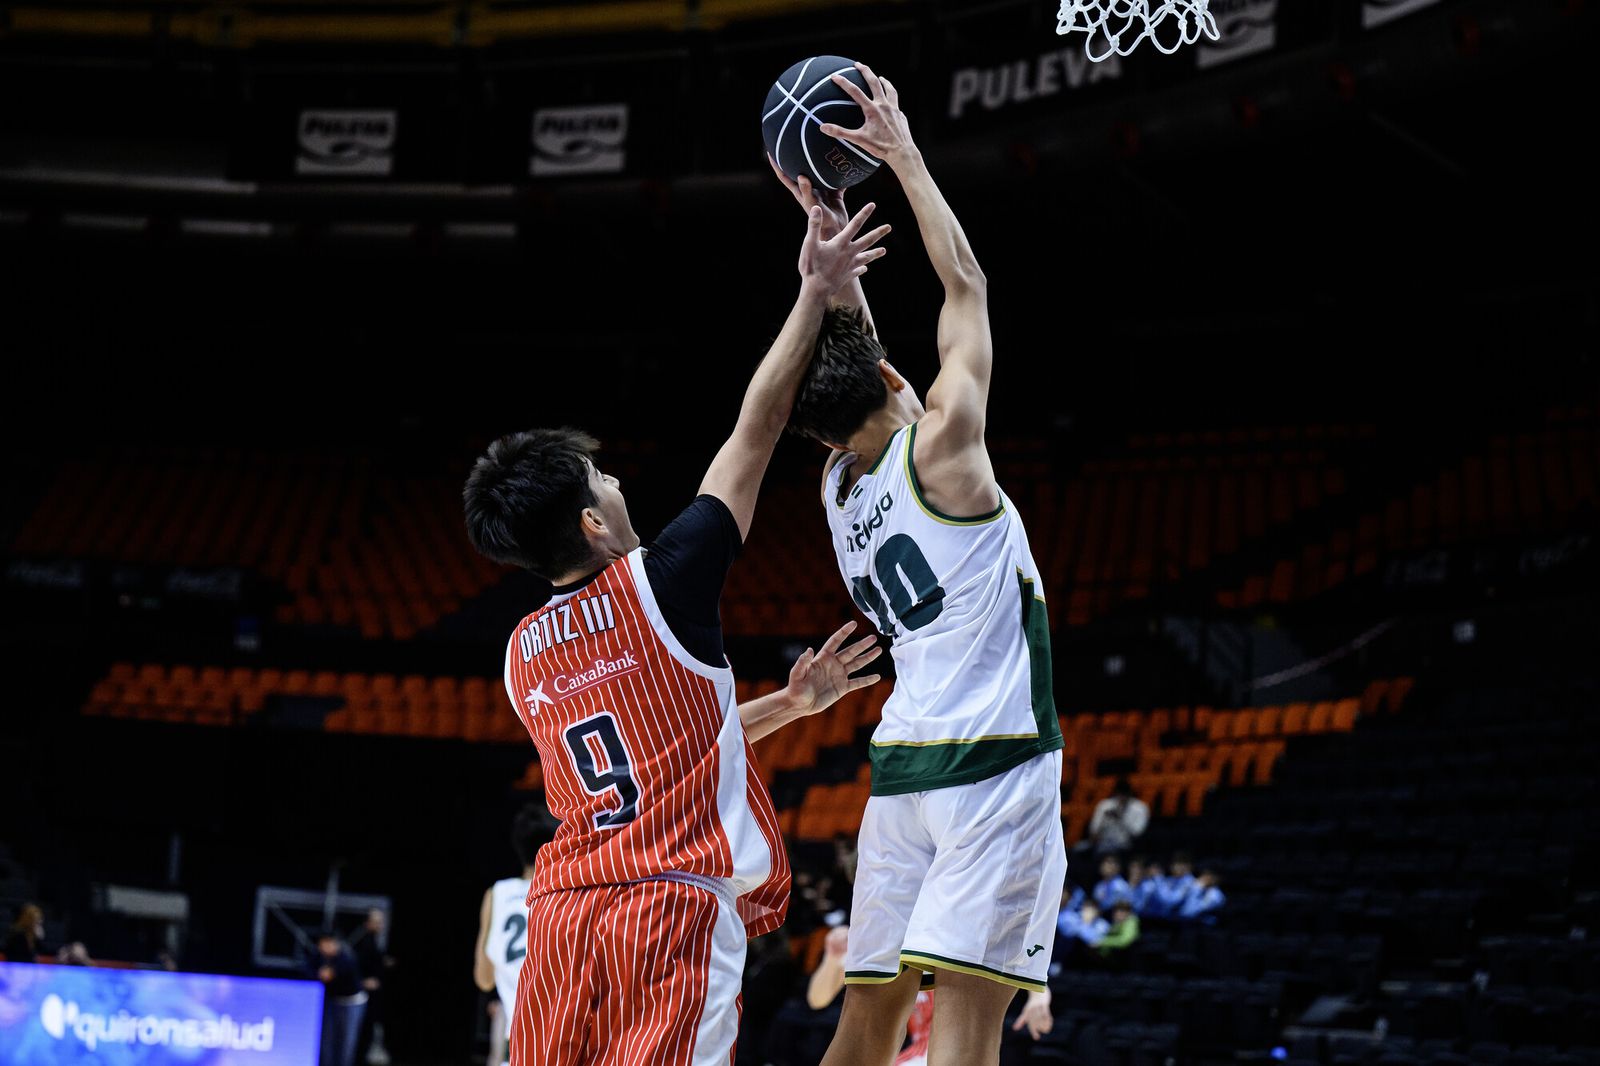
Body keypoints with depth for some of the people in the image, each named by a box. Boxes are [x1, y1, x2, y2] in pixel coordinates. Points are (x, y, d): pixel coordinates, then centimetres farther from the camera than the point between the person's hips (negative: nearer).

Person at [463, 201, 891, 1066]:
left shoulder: (522, 654, 15)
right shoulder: (658, 586, -4)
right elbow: (754, 432, 0)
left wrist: (790, 703, 31)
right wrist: (814, 294, 7)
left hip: (565, 914, 7)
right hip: (676, 905, -7)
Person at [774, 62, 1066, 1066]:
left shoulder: (839, 484, 10)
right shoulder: (939, 446, -7)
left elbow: (846, 349, 25)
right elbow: (966, 282, 2)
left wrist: (828, 229, 24)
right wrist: (904, 154, 8)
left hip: (902, 761, 7)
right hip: (993, 759, -7)